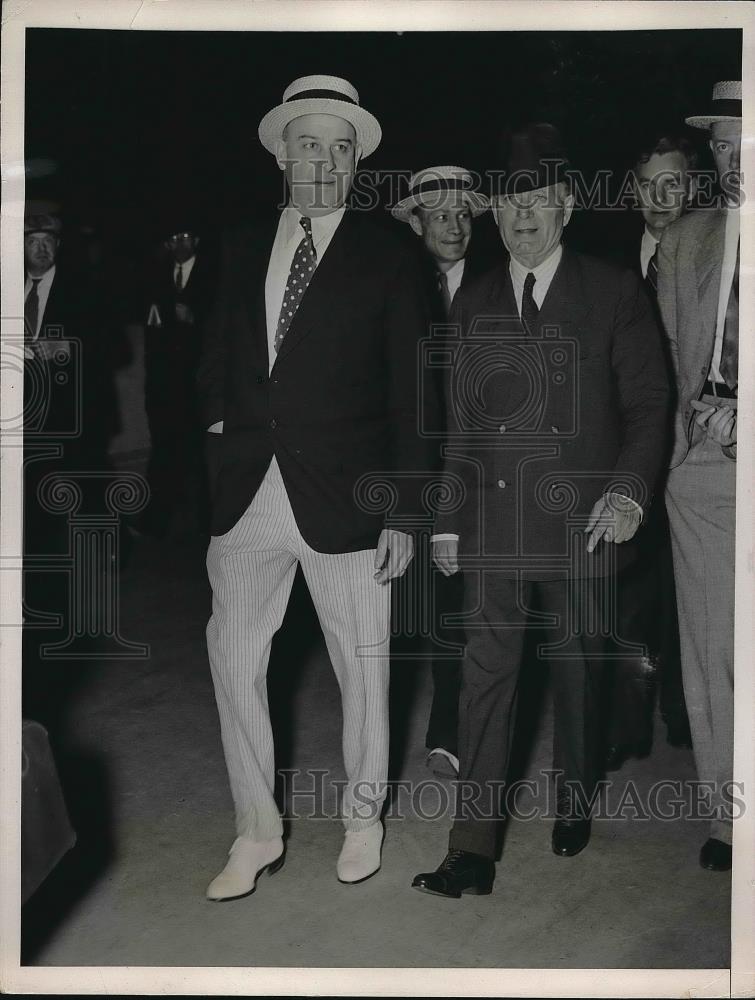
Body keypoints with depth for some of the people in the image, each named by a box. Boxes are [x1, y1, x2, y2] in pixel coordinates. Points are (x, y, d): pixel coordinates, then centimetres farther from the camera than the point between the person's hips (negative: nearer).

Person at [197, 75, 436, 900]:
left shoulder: (387, 261, 0)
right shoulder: (241, 250, 11)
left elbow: (409, 395, -2)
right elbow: (218, 359, 15)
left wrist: (403, 511, -5)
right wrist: (217, 423, -2)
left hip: (343, 494, -3)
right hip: (244, 489, 3)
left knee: (361, 666, 9)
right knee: (233, 660, 6)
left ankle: (362, 817, 32)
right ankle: (257, 832, 24)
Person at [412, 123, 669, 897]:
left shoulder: (613, 293, 1)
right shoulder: (473, 304, 10)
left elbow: (647, 403, 1)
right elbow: (462, 422, 11)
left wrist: (631, 487, -13)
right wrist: (449, 518, 8)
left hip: (581, 522, -2)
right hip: (494, 525, 2)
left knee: (577, 674, 11)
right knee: (485, 678, -2)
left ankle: (573, 809, 32)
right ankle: (472, 851, 2)